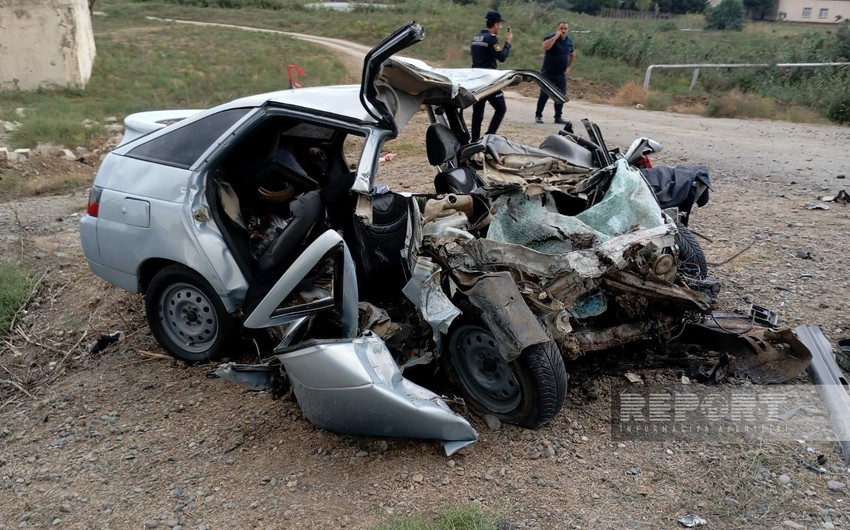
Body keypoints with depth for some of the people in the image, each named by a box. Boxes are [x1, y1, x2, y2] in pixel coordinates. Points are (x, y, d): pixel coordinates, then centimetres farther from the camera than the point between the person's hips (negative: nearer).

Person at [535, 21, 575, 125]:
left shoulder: (569, 41, 9)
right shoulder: (550, 37, -7)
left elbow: (572, 55, 22)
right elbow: (545, 46, -29)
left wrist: (569, 68, 10)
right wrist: (556, 36, -23)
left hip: (561, 74, 5)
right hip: (548, 73, -5)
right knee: (544, 95, -5)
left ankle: (558, 117, 12)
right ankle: (538, 115, 6)